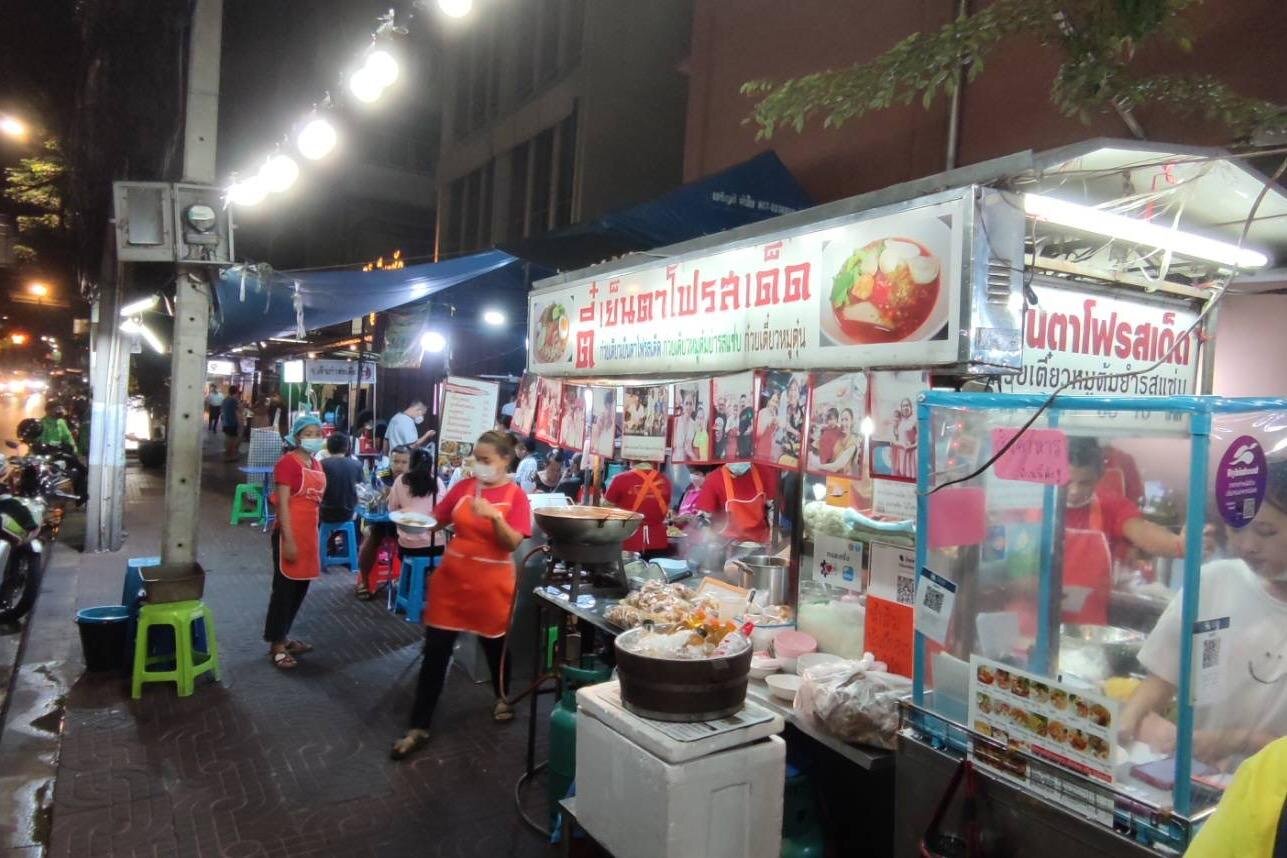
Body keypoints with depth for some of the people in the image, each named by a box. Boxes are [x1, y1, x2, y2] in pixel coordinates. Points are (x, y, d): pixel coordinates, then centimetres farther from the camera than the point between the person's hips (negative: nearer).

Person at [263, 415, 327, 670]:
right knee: (284, 588, 0)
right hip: (289, 533, -8)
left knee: (300, 588, 16)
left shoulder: (316, 465, 11)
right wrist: (288, 540, -22)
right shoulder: (287, 462, -13)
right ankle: (276, 646, 10)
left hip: (309, 533, 8)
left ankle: (283, 637, 30)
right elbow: (282, 504, -18)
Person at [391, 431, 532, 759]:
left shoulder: (515, 495, -8)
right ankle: (419, 728, 12)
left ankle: (502, 697, 47)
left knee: (494, 643, 17)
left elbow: (513, 542, -15)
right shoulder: (464, 486, 1)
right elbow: (437, 521, 7)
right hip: (452, 577, 2)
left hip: (491, 583, -2)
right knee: (435, 650, 2)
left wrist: (494, 516, -30)